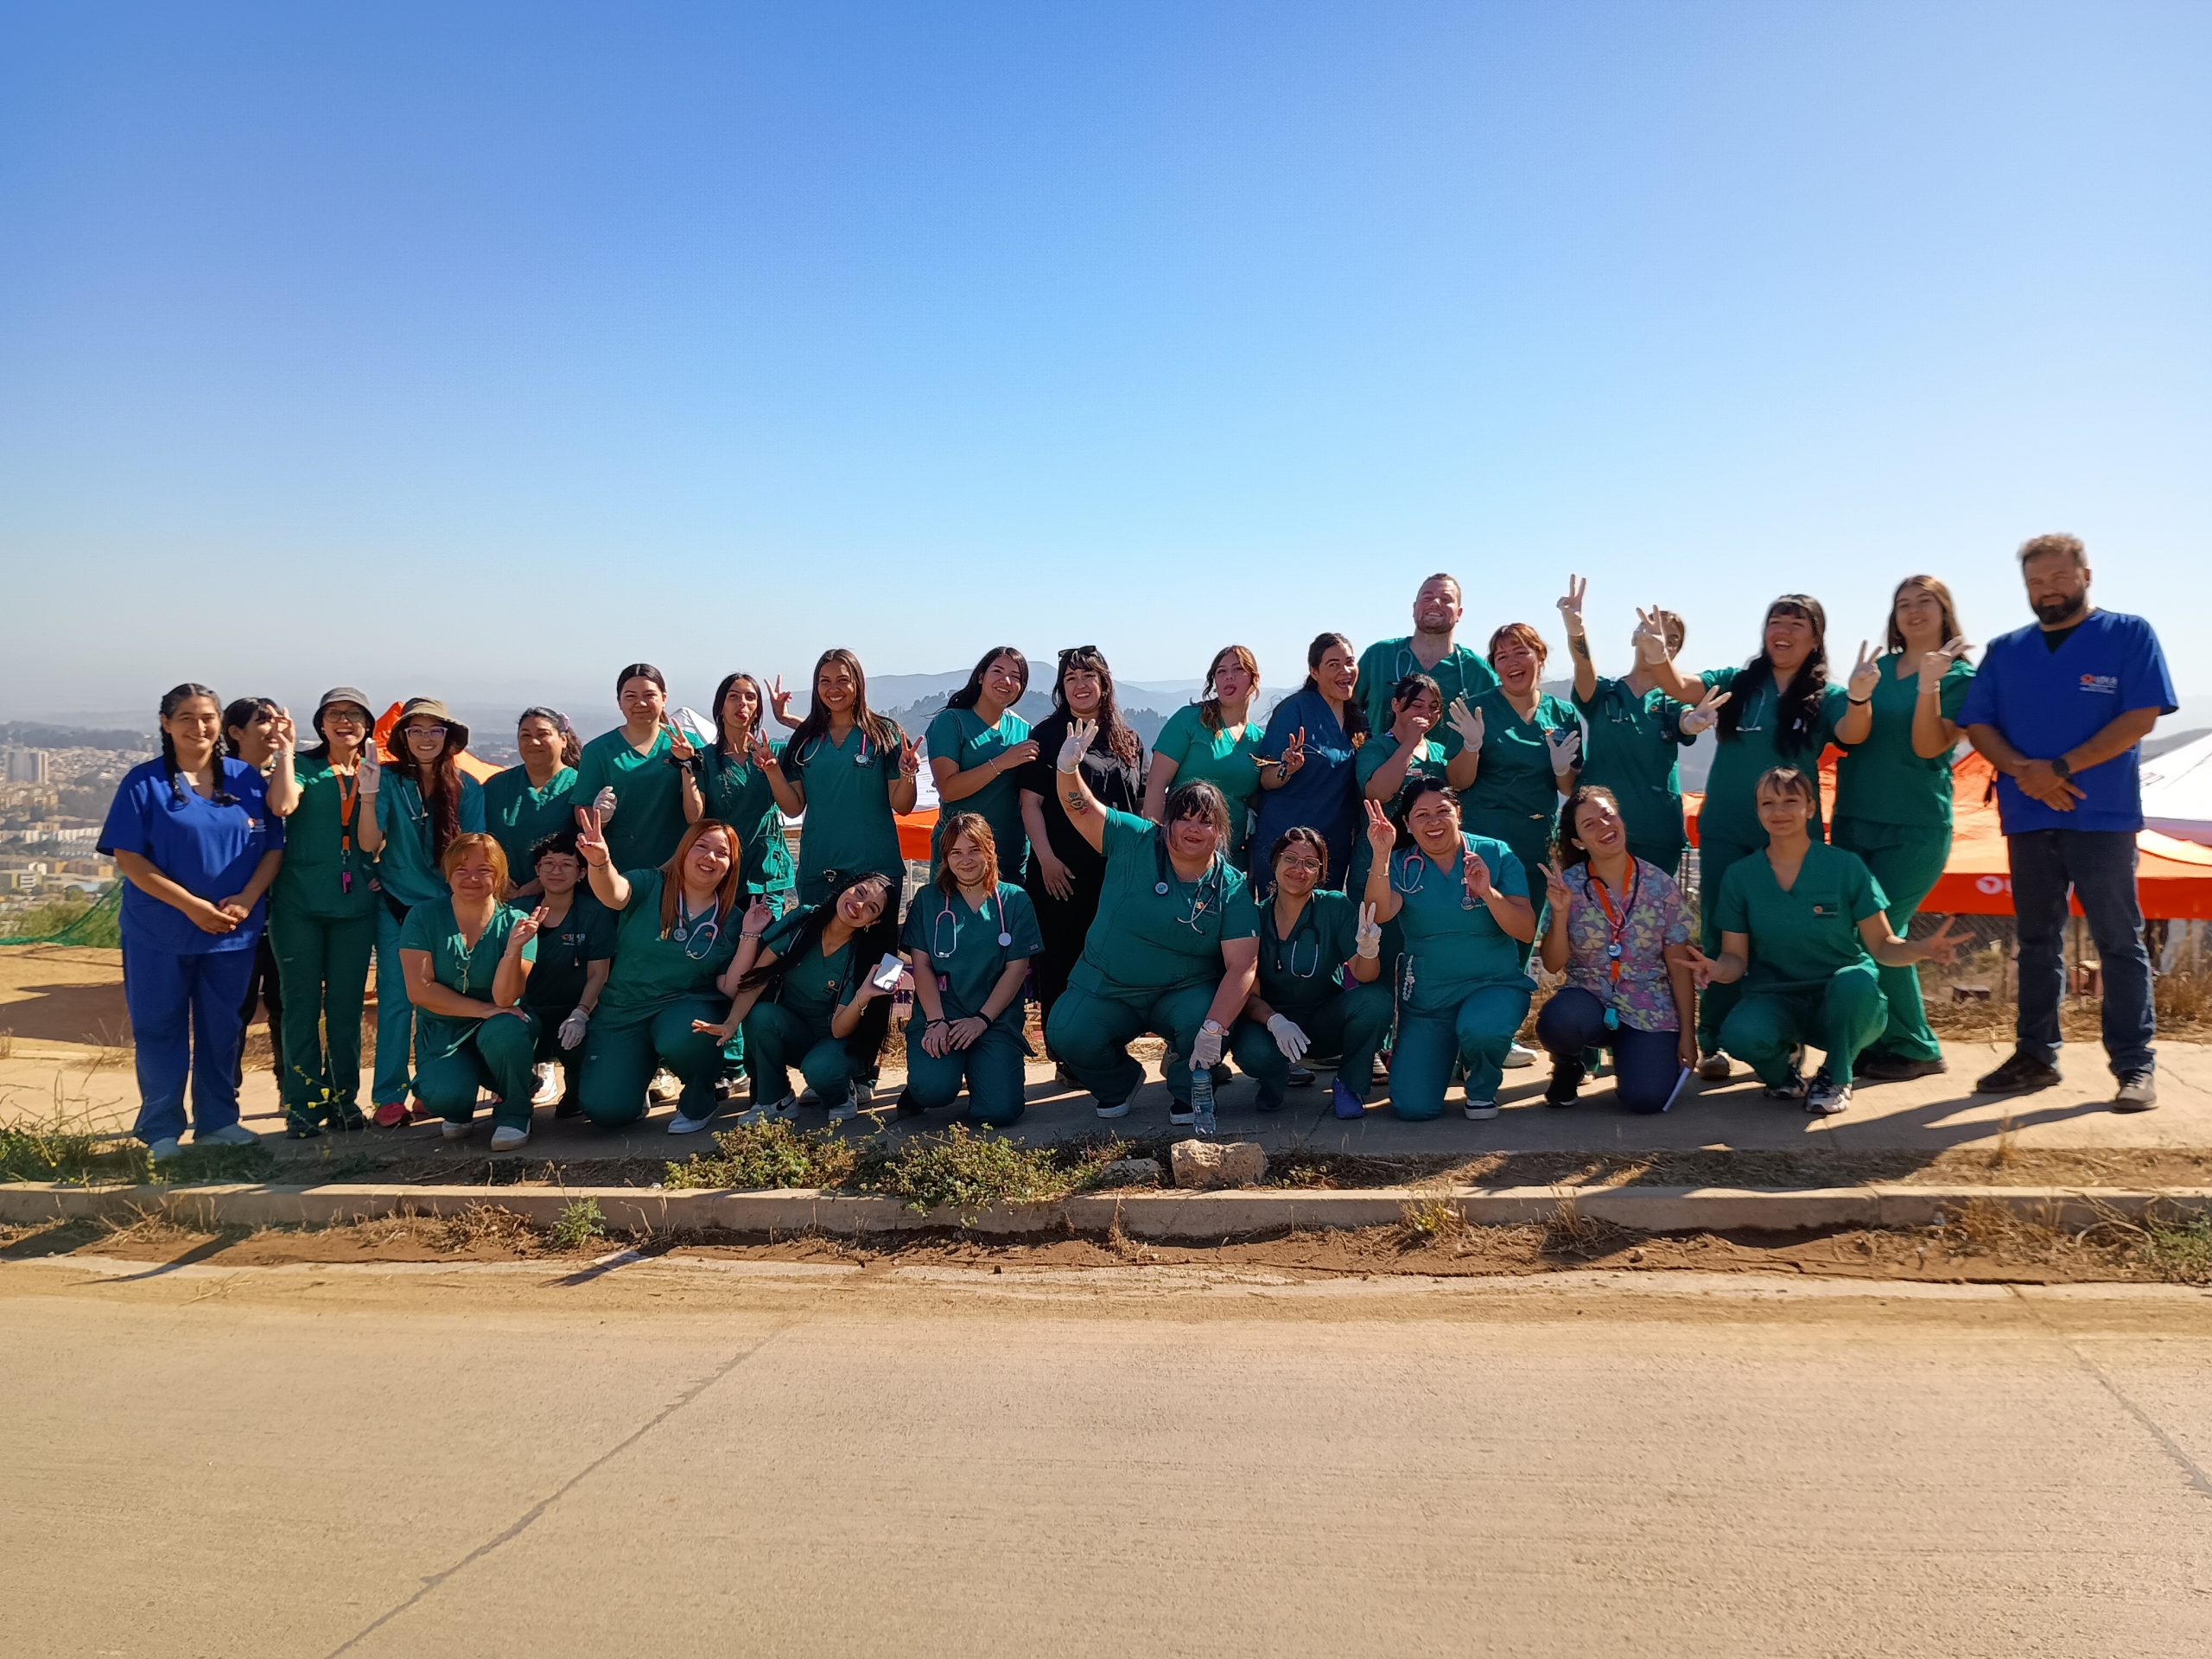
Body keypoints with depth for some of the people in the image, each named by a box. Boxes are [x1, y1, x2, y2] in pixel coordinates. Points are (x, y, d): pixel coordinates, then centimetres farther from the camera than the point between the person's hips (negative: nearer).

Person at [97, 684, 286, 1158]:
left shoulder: (247, 779, 5)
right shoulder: (144, 782, -4)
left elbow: (273, 848, 5)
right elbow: (127, 856, -9)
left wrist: (247, 898, -12)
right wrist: (190, 904, -16)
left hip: (234, 933, 3)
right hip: (159, 934, -2)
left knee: (222, 1029, 11)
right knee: (159, 1029, 4)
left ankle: (218, 1121, 23)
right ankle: (161, 1130, 15)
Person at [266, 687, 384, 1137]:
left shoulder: (375, 775, 8)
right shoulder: (303, 767, 4)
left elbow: (370, 844, -5)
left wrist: (367, 786, -12)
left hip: (355, 903, 2)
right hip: (299, 902, -2)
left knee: (346, 1006, 6)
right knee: (303, 1003, -1)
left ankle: (343, 1100, 15)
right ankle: (302, 1104, 5)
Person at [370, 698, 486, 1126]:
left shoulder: (467, 788, 1)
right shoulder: (391, 782, -2)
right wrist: (368, 794, -18)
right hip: (397, 906, -1)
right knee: (395, 999, -2)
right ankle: (389, 1096, 3)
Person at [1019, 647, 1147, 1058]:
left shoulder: (1128, 740, 13)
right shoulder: (1048, 733, 2)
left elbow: (1142, 805, 17)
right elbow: (1030, 802, -3)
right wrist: (1046, 859, -12)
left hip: (1118, 870, 3)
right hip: (1061, 871, -3)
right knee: (1061, 963, 0)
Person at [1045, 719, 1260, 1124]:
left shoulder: (1232, 889, -11)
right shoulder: (1135, 844, -8)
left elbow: (1242, 966, -19)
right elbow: (1080, 808, -12)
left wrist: (1213, 1030, -32)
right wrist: (1067, 769, -36)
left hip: (1184, 993, -1)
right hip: (1106, 989, 1)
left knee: (1204, 1022, -33)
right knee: (1067, 1036, -23)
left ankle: (1185, 1094, 3)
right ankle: (1117, 1083, 14)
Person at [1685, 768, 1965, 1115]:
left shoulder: (1846, 866, -3)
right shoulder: (1741, 875, 0)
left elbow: (1882, 946, -3)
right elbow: (1736, 959, 0)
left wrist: (1921, 949, -25)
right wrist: (1718, 969, -24)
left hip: (1842, 1006, 0)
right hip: (1775, 1000, 0)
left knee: (1856, 980, -36)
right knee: (1740, 1033, -34)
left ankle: (1835, 1078, -6)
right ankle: (1782, 1066, 5)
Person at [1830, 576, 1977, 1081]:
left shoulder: (1960, 676, -2)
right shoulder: (1878, 667, 9)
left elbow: (1928, 748, -14)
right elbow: (1849, 737, -6)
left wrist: (1928, 686, -26)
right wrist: (1858, 696, -26)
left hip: (1915, 829, -5)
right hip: (1854, 820, 5)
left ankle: (1914, 1048, 2)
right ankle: (1875, 1042, 15)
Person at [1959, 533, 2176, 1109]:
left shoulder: (2129, 635, 1)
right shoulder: (2005, 650, 12)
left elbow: (2140, 717, -9)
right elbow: (1978, 726, 6)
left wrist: (2060, 768, -15)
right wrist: (2023, 771, -13)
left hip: (2103, 818, -4)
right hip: (2027, 818, 4)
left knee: (2120, 942, -3)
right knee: (2037, 942, 9)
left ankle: (2135, 1065, 1)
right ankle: (2036, 1056, 16)